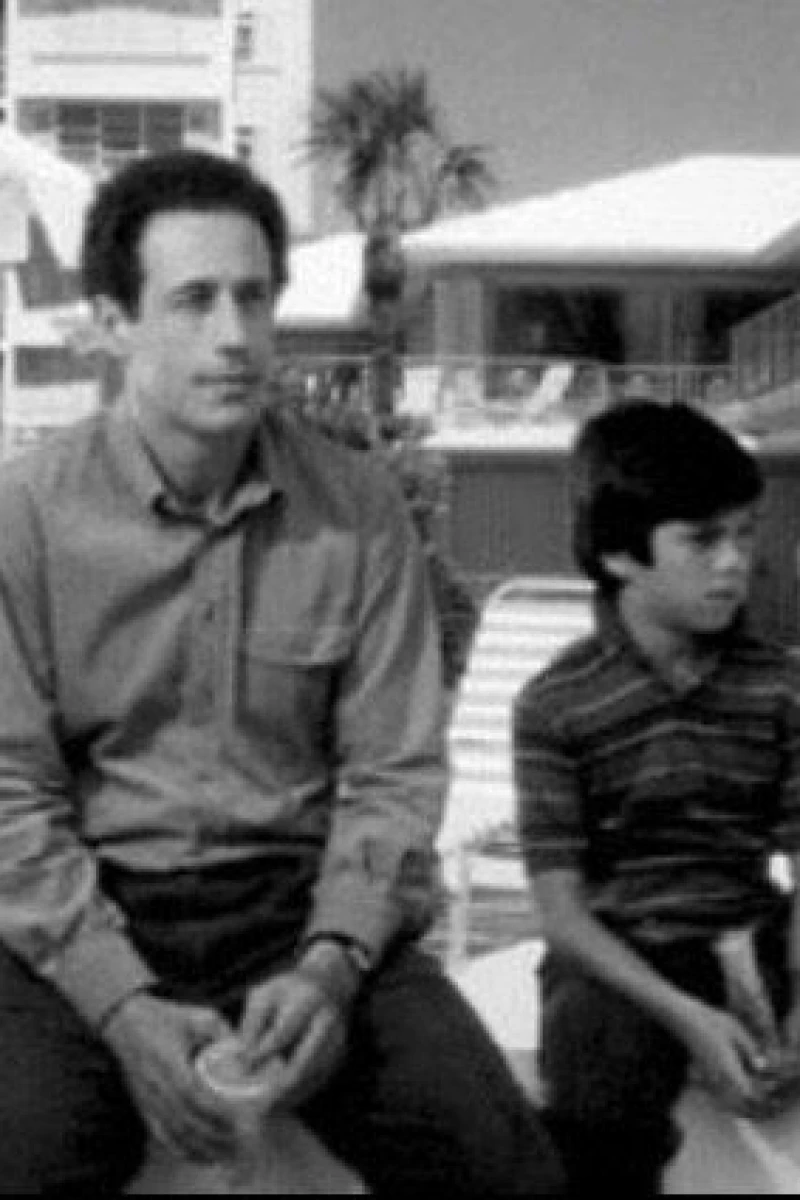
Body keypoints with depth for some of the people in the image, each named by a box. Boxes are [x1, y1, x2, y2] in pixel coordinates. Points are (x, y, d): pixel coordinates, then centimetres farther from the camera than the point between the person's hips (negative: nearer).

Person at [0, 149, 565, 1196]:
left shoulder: (361, 512, 4)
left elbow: (393, 775, 4)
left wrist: (331, 964, -13)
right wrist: (124, 1006, -17)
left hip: (304, 895, 2)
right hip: (88, 914, -2)